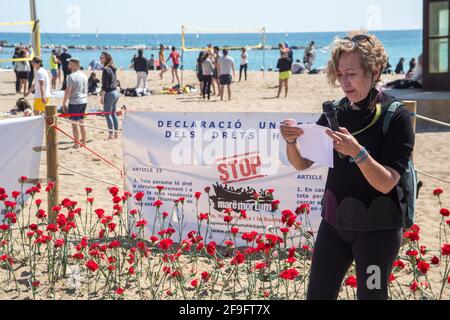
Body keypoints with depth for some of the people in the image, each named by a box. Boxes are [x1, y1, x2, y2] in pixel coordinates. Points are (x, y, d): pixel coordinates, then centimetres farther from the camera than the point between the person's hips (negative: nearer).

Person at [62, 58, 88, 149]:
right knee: (81, 122, 17)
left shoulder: (71, 76, -15)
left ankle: (77, 144, 0)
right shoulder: (84, 75, 8)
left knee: (75, 123, -1)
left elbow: (68, 91, -16)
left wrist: (64, 103, -8)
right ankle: (83, 141, 25)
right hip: (84, 101, 7)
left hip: (74, 102, -7)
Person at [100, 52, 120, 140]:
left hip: (109, 93, -9)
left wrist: (102, 96, -16)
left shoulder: (106, 69, -15)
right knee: (113, 113, 15)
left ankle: (111, 134, -2)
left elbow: (105, 84, -18)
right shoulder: (113, 69, 11)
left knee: (108, 114, -2)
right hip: (116, 92, 9)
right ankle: (116, 133, 19)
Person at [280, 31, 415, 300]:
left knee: (371, 295, 7)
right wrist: (291, 141, -16)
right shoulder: (336, 112, 0)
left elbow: (386, 184, -20)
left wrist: (357, 152, -35)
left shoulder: (396, 116, -13)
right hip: (334, 221, 5)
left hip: (377, 228, -4)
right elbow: (302, 163, 5)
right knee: (318, 294, 10)